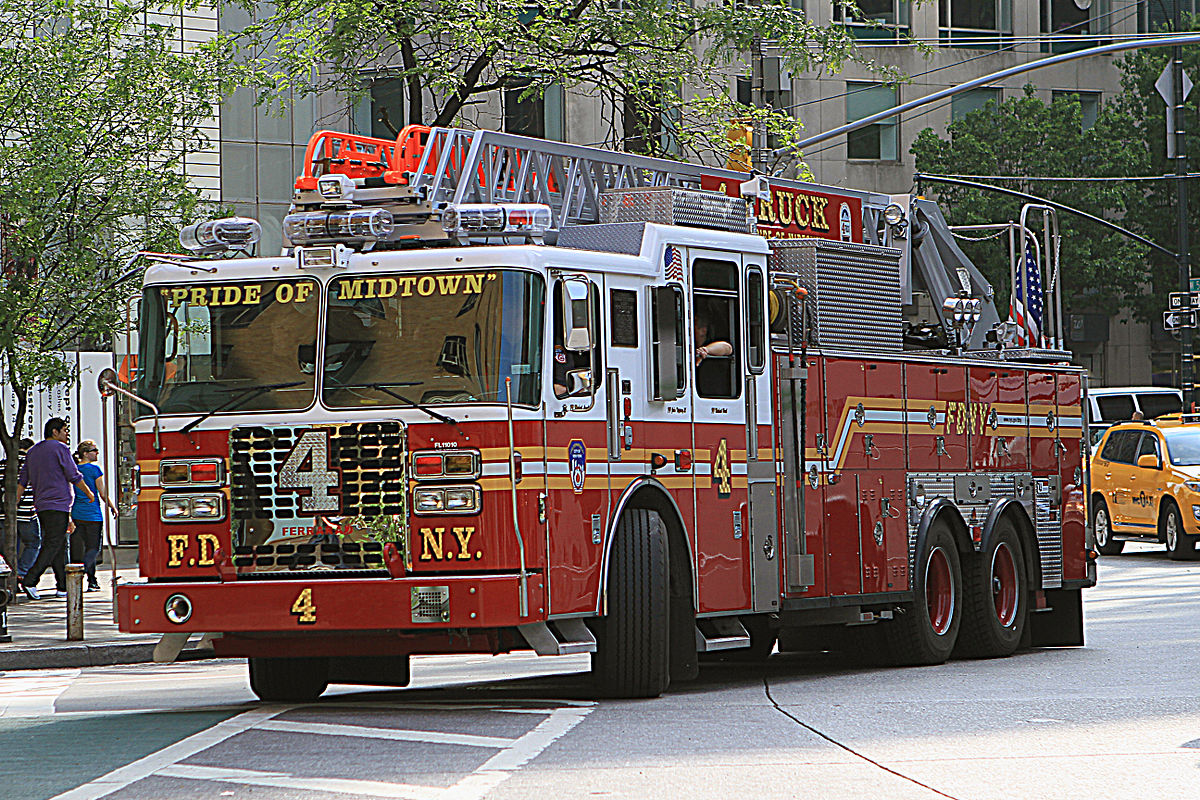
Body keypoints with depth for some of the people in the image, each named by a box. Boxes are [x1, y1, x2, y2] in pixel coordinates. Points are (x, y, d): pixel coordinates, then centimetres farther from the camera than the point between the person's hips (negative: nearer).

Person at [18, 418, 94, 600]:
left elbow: (22, 481, 15)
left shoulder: (33, 451, 17)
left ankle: (63, 586, 10)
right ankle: (30, 580, -21)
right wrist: (89, 493, 7)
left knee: (59, 546, 11)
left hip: (41, 504, 8)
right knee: (53, 545, -11)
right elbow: (74, 476, -6)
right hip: (58, 505, -8)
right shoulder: (60, 449, -7)